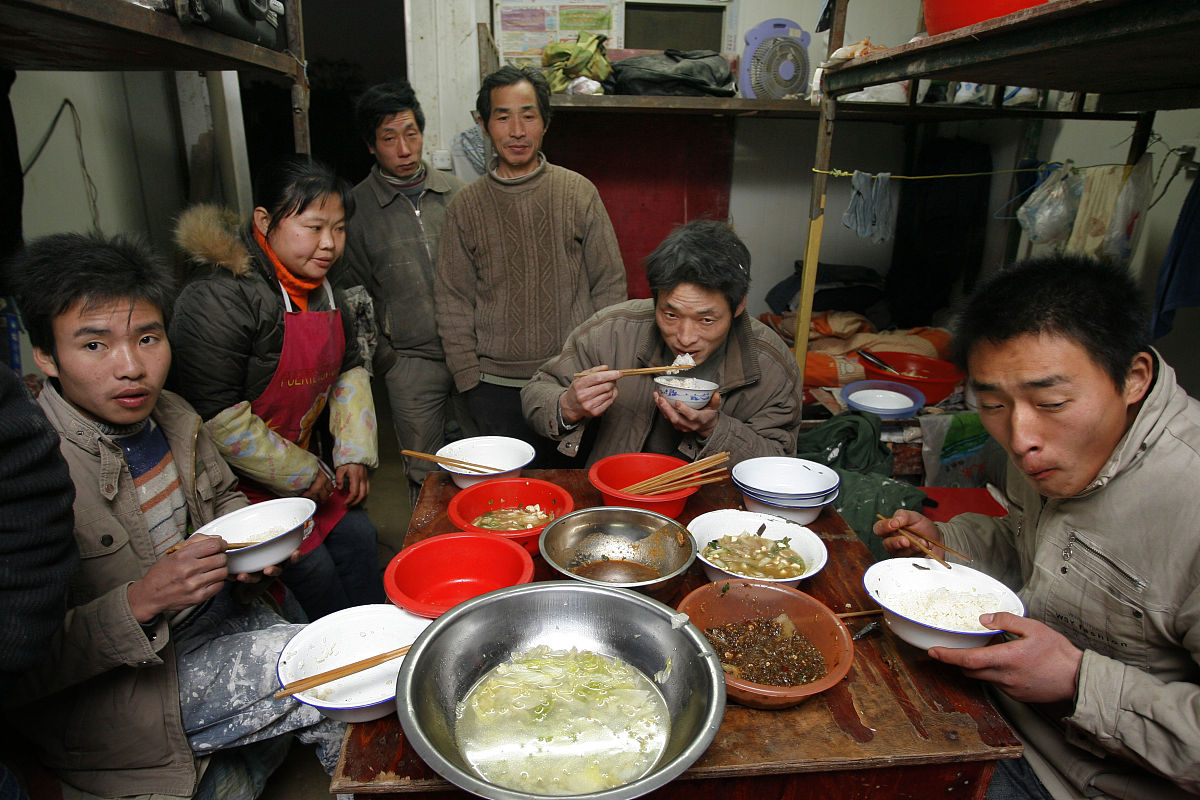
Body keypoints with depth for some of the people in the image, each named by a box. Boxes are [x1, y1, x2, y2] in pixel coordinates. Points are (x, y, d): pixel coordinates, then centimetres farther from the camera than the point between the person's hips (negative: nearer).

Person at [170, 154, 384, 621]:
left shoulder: (319, 287, 4)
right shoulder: (221, 297, -24)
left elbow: (348, 370, 12)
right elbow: (216, 416, -27)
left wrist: (355, 453, 1)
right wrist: (301, 473, -17)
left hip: (304, 460, 8)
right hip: (241, 480, -8)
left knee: (357, 535, 7)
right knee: (313, 569, -7)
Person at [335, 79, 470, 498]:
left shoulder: (455, 191, 6)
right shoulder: (354, 207, 0)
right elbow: (349, 290, 5)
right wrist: (380, 354, 0)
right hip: (410, 360, -2)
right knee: (425, 475, 6)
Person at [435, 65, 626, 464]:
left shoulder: (579, 192, 2)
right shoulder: (465, 206, 4)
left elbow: (610, 283, 4)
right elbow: (453, 301, 6)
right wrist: (468, 378, 0)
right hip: (495, 386, 1)